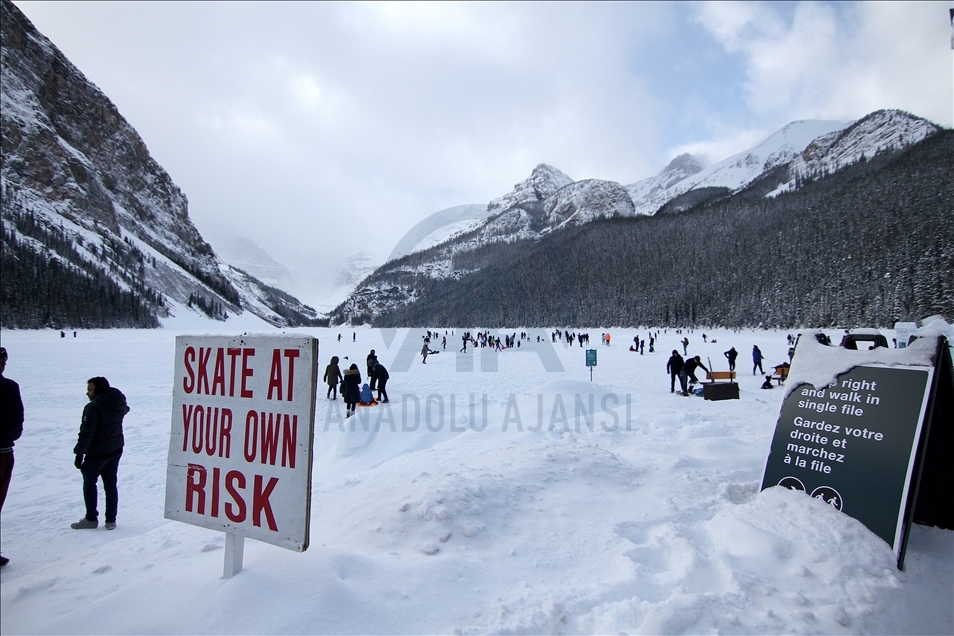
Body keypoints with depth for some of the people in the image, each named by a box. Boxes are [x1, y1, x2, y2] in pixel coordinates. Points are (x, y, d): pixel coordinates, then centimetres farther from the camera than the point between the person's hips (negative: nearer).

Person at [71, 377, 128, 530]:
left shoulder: (93, 407, -20)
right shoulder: (119, 405, 4)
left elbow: (86, 433, -22)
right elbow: (125, 409, 29)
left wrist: (79, 453, -17)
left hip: (96, 454, -7)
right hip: (115, 451, 7)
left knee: (89, 484, 11)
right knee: (111, 485, 12)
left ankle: (91, 519, 17)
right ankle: (111, 520, 15)